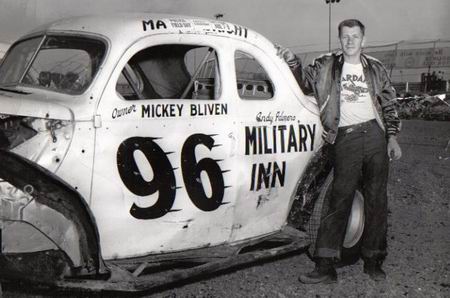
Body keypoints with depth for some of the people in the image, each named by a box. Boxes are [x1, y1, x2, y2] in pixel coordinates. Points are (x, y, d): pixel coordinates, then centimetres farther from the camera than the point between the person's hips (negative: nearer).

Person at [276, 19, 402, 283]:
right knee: (340, 200, -7)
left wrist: (392, 137, 9)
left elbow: (388, 105, 16)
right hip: (345, 139, -2)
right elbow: (305, 83, 5)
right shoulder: (327, 66, 11)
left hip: (375, 135, 3)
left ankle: (373, 261, 16)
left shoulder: (376, 69, 15)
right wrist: (293, 62, -10)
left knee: (377, 199, 4)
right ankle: (326, 266, -5)